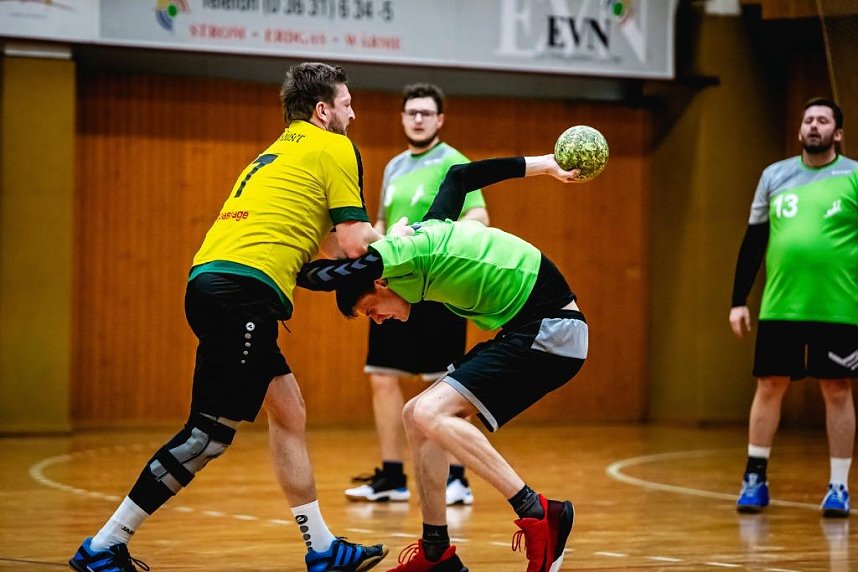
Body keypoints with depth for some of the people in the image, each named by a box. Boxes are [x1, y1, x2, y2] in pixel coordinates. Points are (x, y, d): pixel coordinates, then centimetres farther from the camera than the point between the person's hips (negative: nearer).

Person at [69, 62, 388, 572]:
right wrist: (386, 235, 19)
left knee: (289, 413, 15)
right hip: (243, 288, -10)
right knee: (212, 434, -10)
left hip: (212, 280, 10)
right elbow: (353, 243, -1)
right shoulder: (334, 148, 4)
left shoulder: (279, 151, 29)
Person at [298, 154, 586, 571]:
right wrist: (542, 165, 34)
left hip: (549, 330, -10)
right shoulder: (425, 232, 13)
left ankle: (538, 515, -22)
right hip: (528, 331, 10)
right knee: (418, 417, 9)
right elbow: (459, 176, 28)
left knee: (431, 413, -20)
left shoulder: (397, 255, -13)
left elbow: (314, 276, -18)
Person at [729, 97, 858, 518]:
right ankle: (755, 480, 14)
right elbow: (753, 242, 13)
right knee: (769, 387, 5)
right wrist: (739, 301, 8)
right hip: (779, 307, 3)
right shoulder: (774, 176, 10)